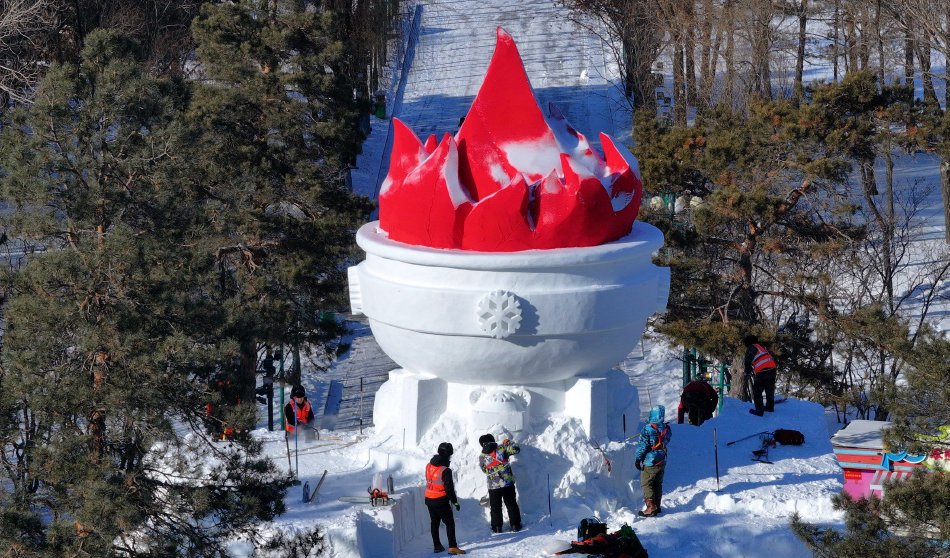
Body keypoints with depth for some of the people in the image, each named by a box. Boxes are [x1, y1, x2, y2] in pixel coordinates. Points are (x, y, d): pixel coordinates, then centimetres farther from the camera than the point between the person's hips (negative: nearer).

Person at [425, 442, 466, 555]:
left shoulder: (429, 466, 1)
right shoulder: (445, 470, -21)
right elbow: (449, 488, -18)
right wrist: (455, 502, -9)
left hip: (429, 499, 7)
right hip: (441, 501, -7)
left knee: (434, 522, 18)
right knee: (449, 523, 0)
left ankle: (437, 545, 24)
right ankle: (452, 547, -6)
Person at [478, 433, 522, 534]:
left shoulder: (482, 457, -2)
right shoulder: (501, 449, -6)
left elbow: (484, 470, 10)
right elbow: (516, 450, 0)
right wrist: (508, 443, 15)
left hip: (493, 486, 0)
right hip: (508, 483, 0)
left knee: (495, 507, 13)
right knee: (511, 504, 13)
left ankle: (497, 527, 14)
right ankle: (515, 525, 14)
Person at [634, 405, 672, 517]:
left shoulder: (648, 429, -18)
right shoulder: (666, 429, 1)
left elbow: (642, 445, -15)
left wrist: (638, 458, -7)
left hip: (649, 462, -7)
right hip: (662, 461, 7)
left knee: (646, 484, 0)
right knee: (658, 484, 17)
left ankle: (651, 507, -8)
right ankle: (657, 507, 23)